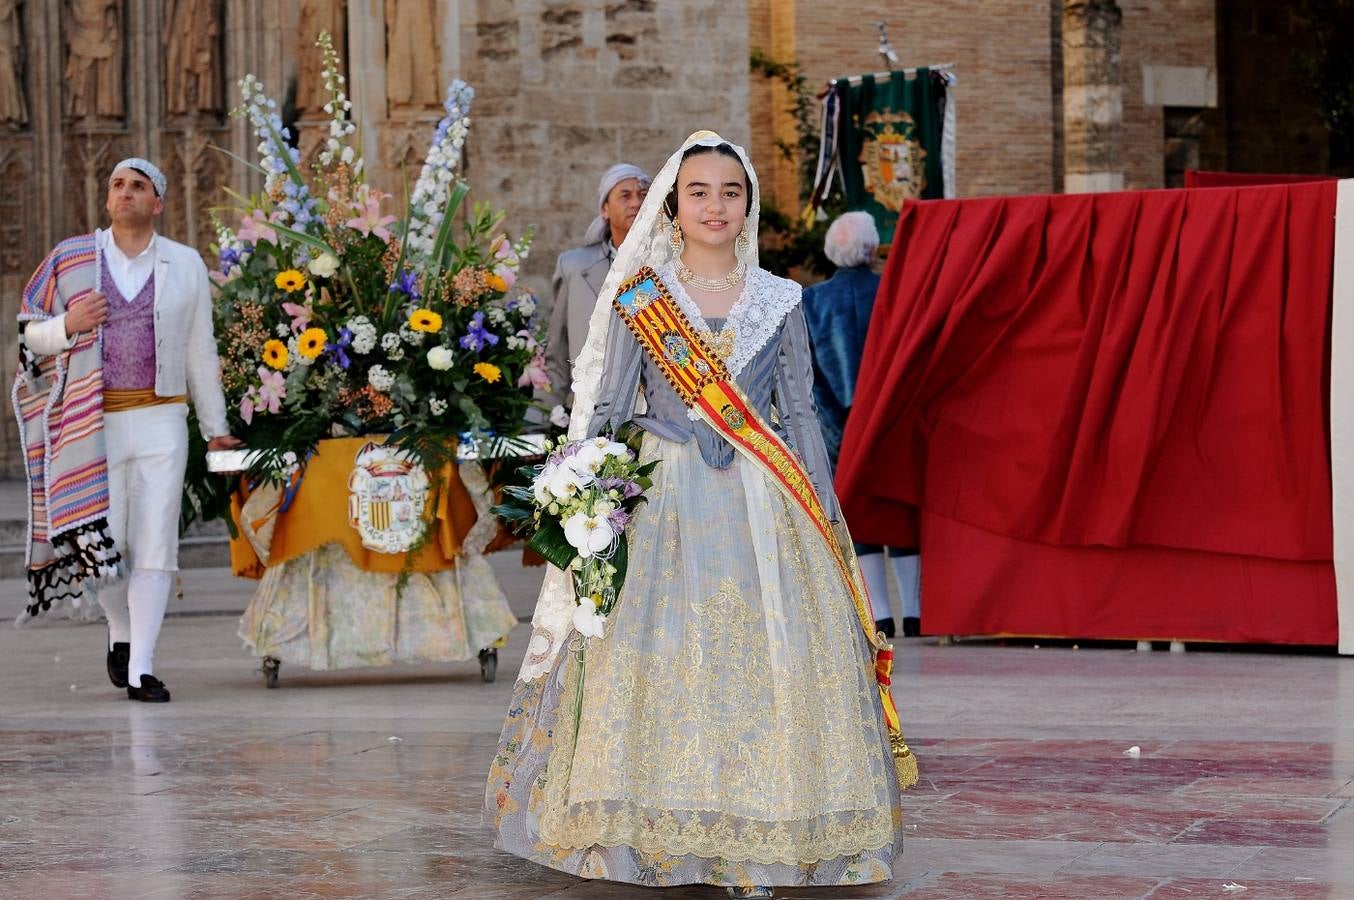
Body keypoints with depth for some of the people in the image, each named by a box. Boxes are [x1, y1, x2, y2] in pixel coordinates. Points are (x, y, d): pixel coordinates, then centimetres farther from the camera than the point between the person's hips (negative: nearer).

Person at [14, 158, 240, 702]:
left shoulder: (186, 265, 9)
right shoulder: (72, 259, 7)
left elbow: (200, 352, 13)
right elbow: (29, 332, 11)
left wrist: (215, 427, 14)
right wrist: (68, 326, -11)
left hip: (161, 420, 0)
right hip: (94, 423, 0)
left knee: (155, 544, -7)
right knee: (103, 540, 1)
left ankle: (141, 669, -6)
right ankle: (121, 635, 29)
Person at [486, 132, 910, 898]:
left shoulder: (780, 302, 8)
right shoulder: (639, 298, 4)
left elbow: (801, 414, 10)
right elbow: (607, 412, 5)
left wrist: (825, 517, 6)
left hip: (761, 504, 1)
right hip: (663, 498, -1)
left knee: (767, 657, -5)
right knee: (653, 657, -6)